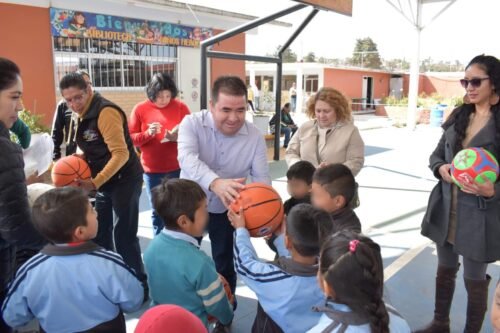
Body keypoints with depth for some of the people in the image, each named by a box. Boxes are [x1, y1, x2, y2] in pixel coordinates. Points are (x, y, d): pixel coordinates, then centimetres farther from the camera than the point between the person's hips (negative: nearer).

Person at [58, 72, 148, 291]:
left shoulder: (106, 111, -19)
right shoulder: (82, 114, 8)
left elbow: (121, 154, -24)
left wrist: (95, 183, -24)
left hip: (124, 181, -9)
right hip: (104, 182, 9)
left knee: (124, 237, -4)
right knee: (100, 234, 15)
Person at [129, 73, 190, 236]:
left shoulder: (180, 107, -1)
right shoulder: (140, 109, -2)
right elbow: (130, 138, -1)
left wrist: (179, 137, -19)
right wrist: (148, 133, -19)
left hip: (178, 168, 0)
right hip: (152, 170, 0)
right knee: (157, 211, 11)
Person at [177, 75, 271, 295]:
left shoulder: (254, 137, -15)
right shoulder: (192, 123, -20)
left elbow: (261, 177, -15)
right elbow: (187, 158, -38)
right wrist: (214, 183, -58)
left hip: (227, 210, 1)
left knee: (225, 264, 14)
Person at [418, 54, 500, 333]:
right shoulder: (458, 116, 5)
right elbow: (437, 154, 10)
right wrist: (440, 168, -11)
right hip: (446, 209, 6)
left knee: (475, 279, 10)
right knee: (445, 269, 20)